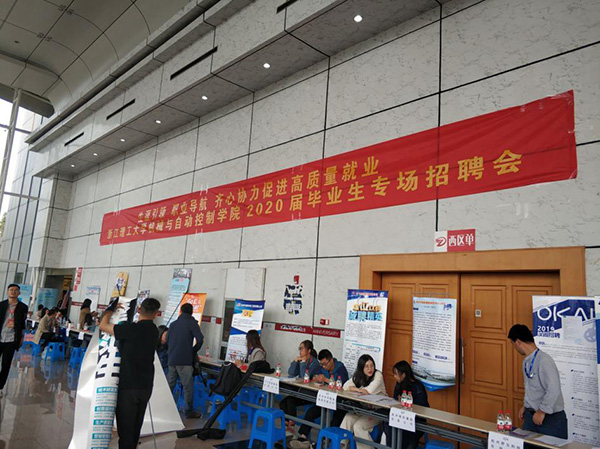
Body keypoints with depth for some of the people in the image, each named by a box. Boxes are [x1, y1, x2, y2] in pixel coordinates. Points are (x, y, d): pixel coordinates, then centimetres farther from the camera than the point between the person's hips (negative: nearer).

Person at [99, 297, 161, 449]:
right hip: (146, 386, 6)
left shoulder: (131, 329, -18)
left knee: (125, 429, 3)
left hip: (128, 386, -6)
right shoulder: (154, 331, 3)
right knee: (135, 428, 19)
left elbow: (103, 326, -7)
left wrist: (111, 308, 8)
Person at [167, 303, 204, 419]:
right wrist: (194, 351, 3)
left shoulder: (173, 323, 14)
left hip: (171, 359, 6)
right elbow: (200, 339, -14)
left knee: (170, 384, 15)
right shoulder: (192, 323, -4)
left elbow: (167, 340, 19)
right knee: (188, 386, -1)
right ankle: (189, 411, 3)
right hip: (184, 360, -6)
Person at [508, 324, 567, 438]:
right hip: (531, 415, 7)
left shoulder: (544, 360, -23)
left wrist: (542, 411, -20)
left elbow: (554, 390, -27)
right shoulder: (526, 361, 4)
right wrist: (525, 406, 17)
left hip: (551, 417, -7)